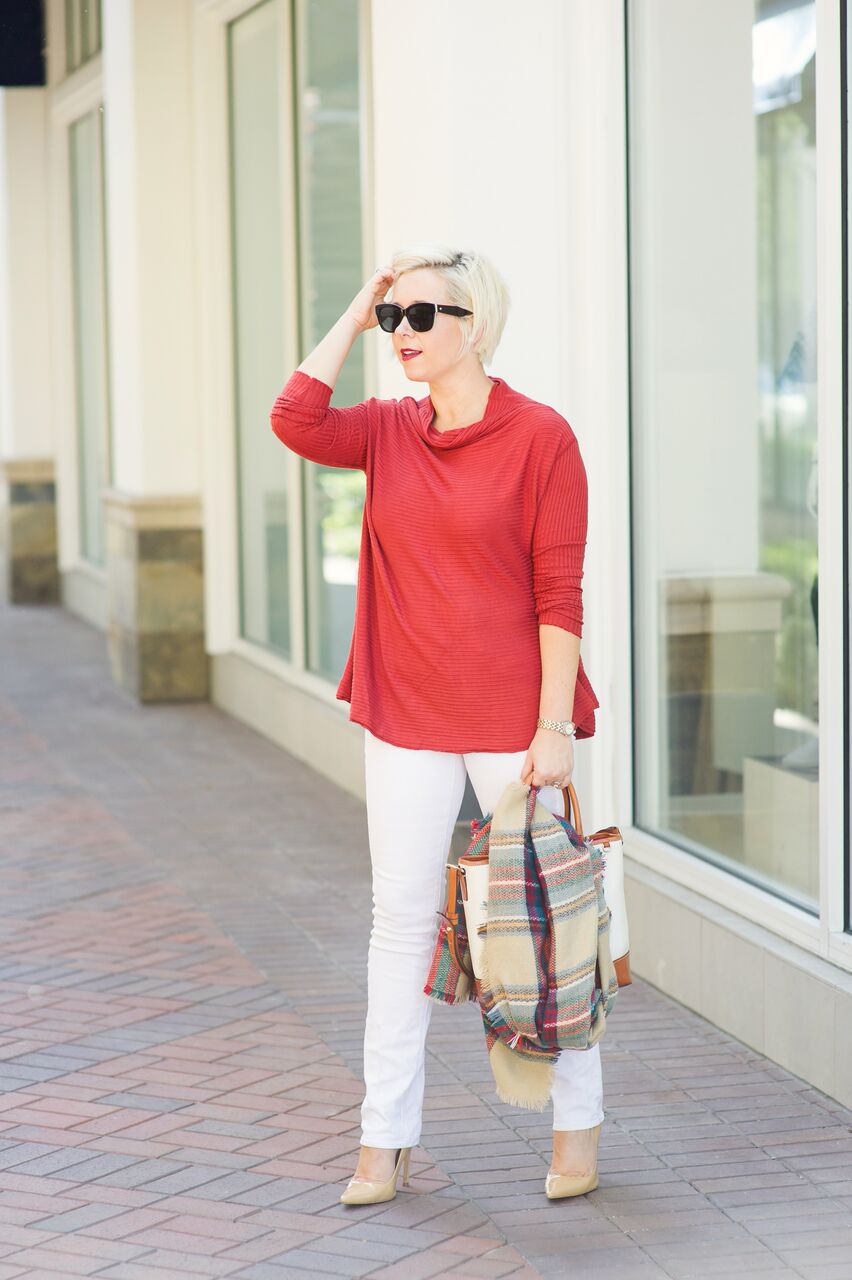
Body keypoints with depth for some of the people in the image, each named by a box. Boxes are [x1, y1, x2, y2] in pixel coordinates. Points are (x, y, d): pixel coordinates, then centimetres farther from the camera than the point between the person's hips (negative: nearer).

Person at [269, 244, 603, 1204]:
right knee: (402, 919, 6)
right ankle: (386, 1136, 13)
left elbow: (559, 594, -10)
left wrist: (554, 727, -14)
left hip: (511, 718, -4)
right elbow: (295, 420, -13)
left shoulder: (539, 437, -8)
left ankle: (578, 1122, 20)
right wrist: (354, 314, -6)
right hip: (407, 716, 4)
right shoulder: (390, 432, 6)